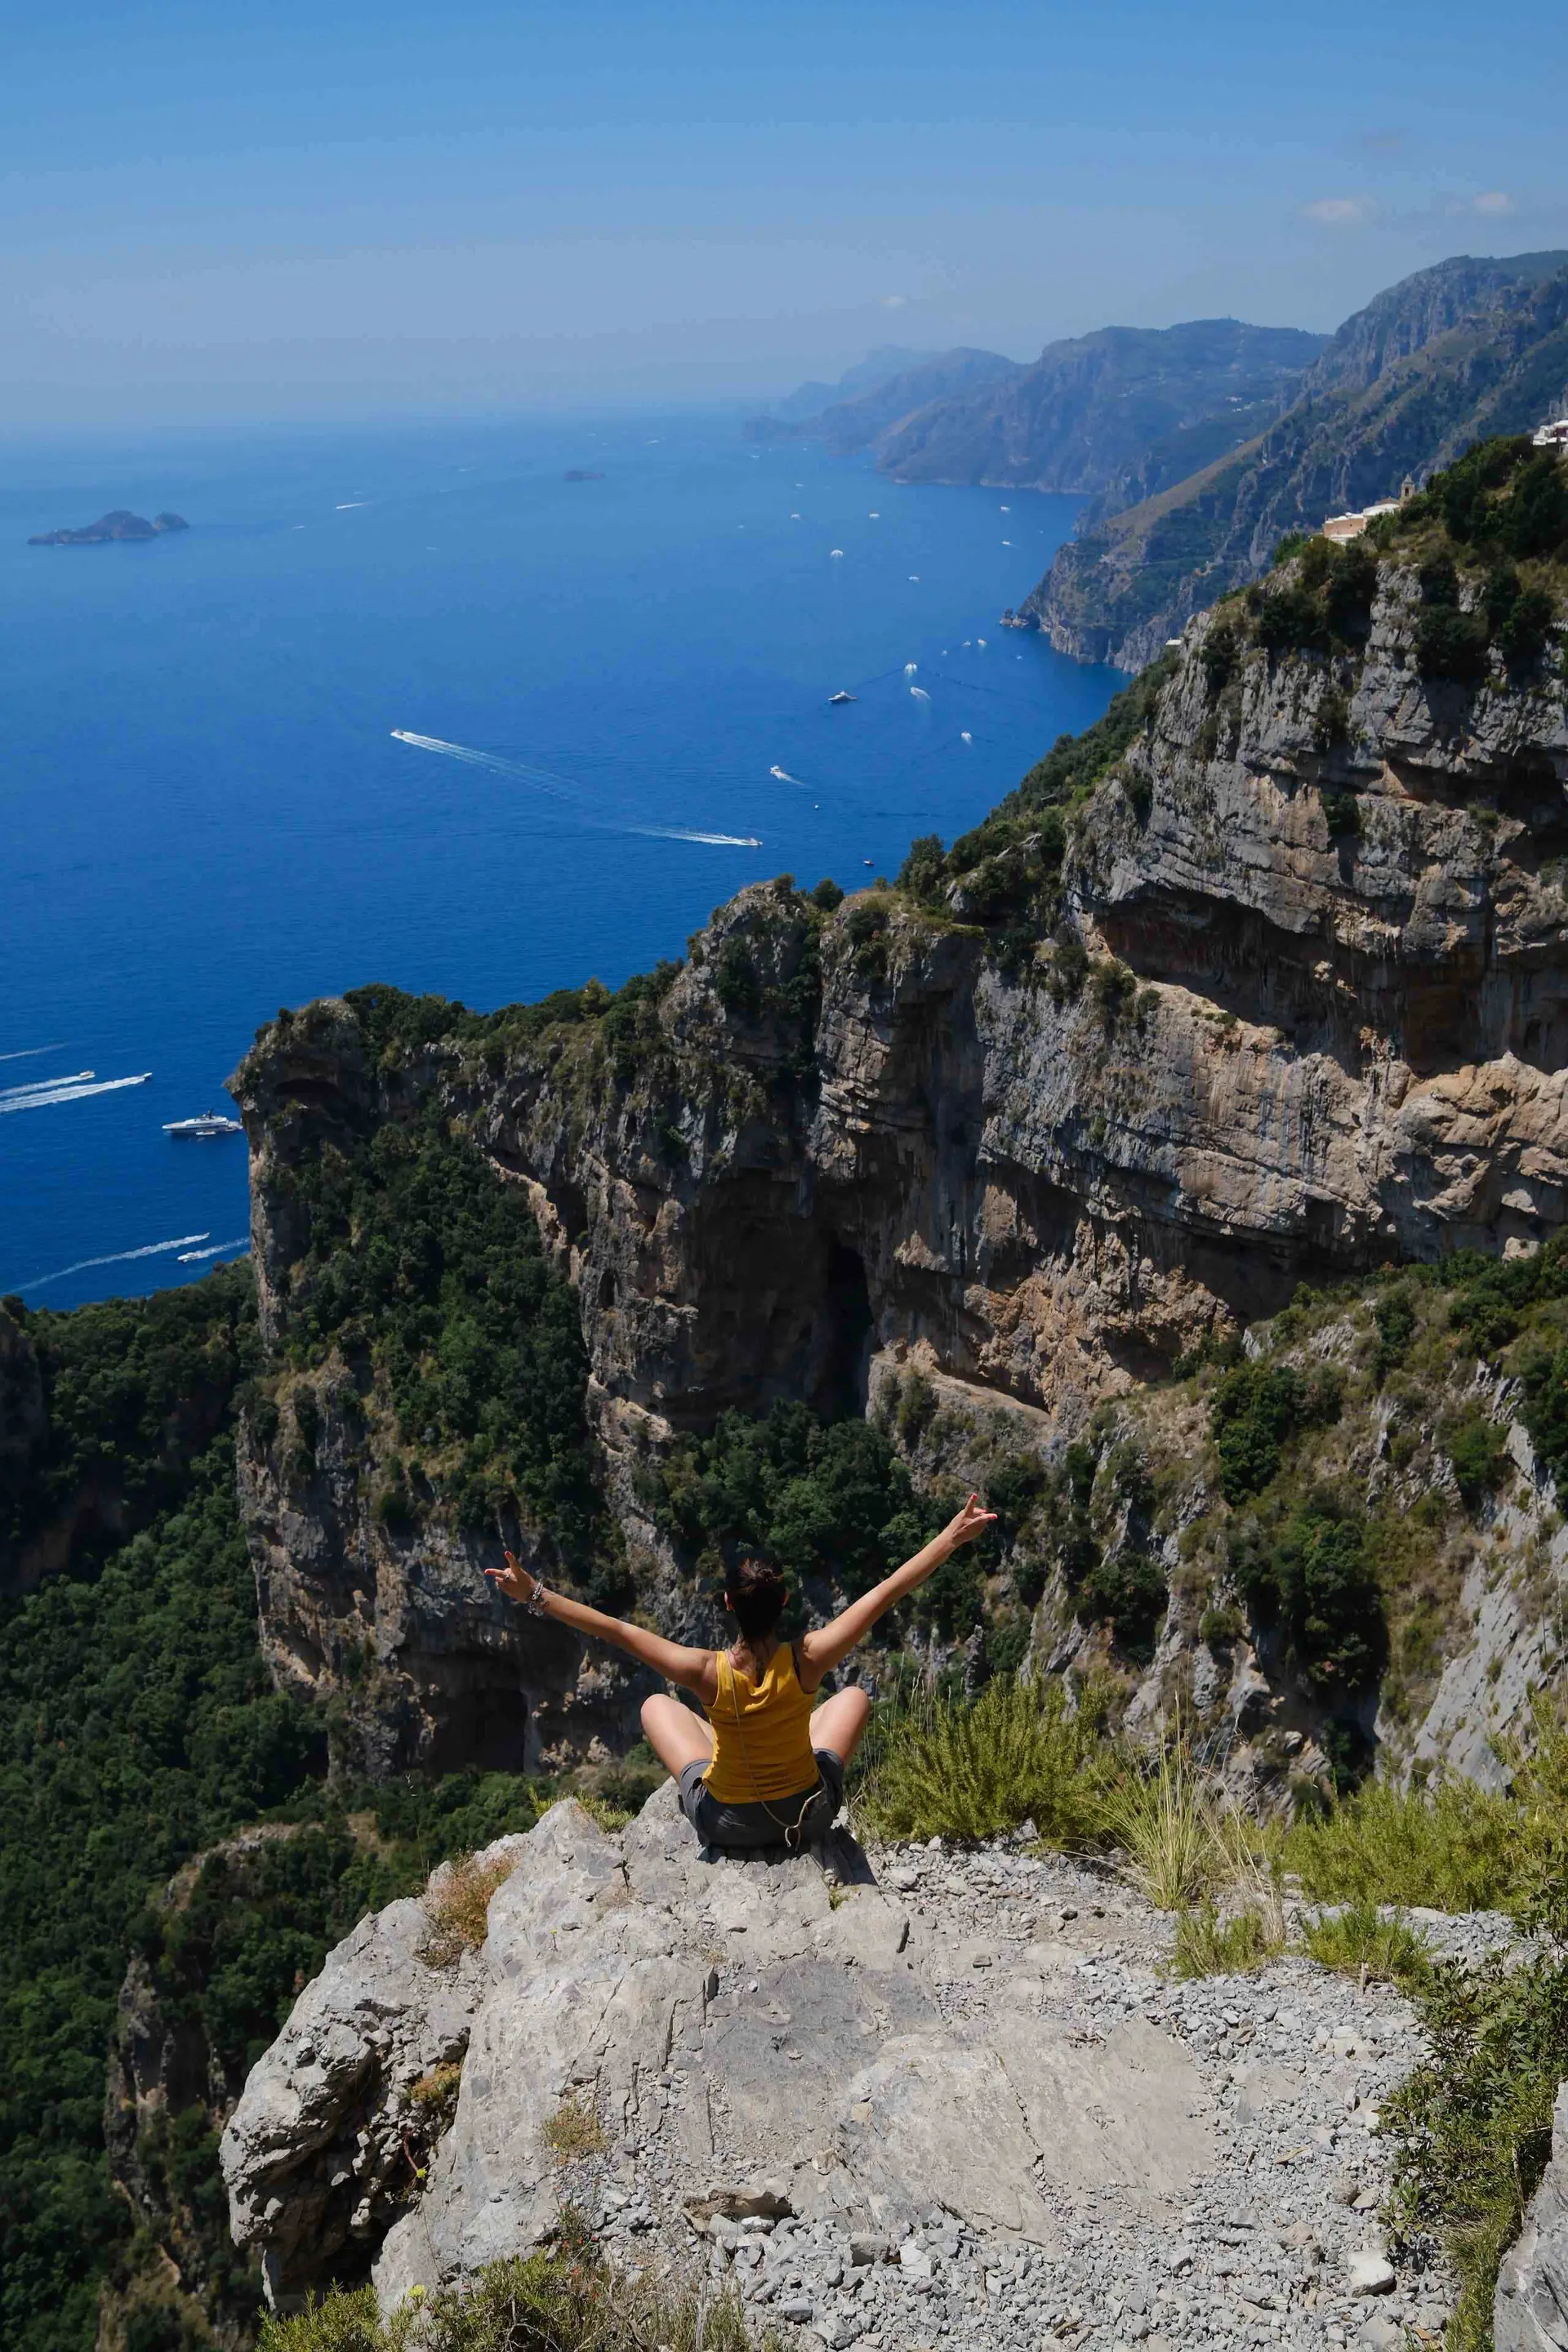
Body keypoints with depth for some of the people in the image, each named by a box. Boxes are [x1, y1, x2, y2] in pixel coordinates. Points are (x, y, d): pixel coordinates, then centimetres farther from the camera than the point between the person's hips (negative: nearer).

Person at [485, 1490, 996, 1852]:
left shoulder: (706, 1673, -28)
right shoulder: (808, 1661, -27)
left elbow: (615, 1630, -24)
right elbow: (888, 1592, -22)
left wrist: (535, 1595, -17)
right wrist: (954, 1537, -17)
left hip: (726, 1824, 0)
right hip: (810, 1816, 0)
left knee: (656, 1705, 21)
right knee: (854, 1697, 23)